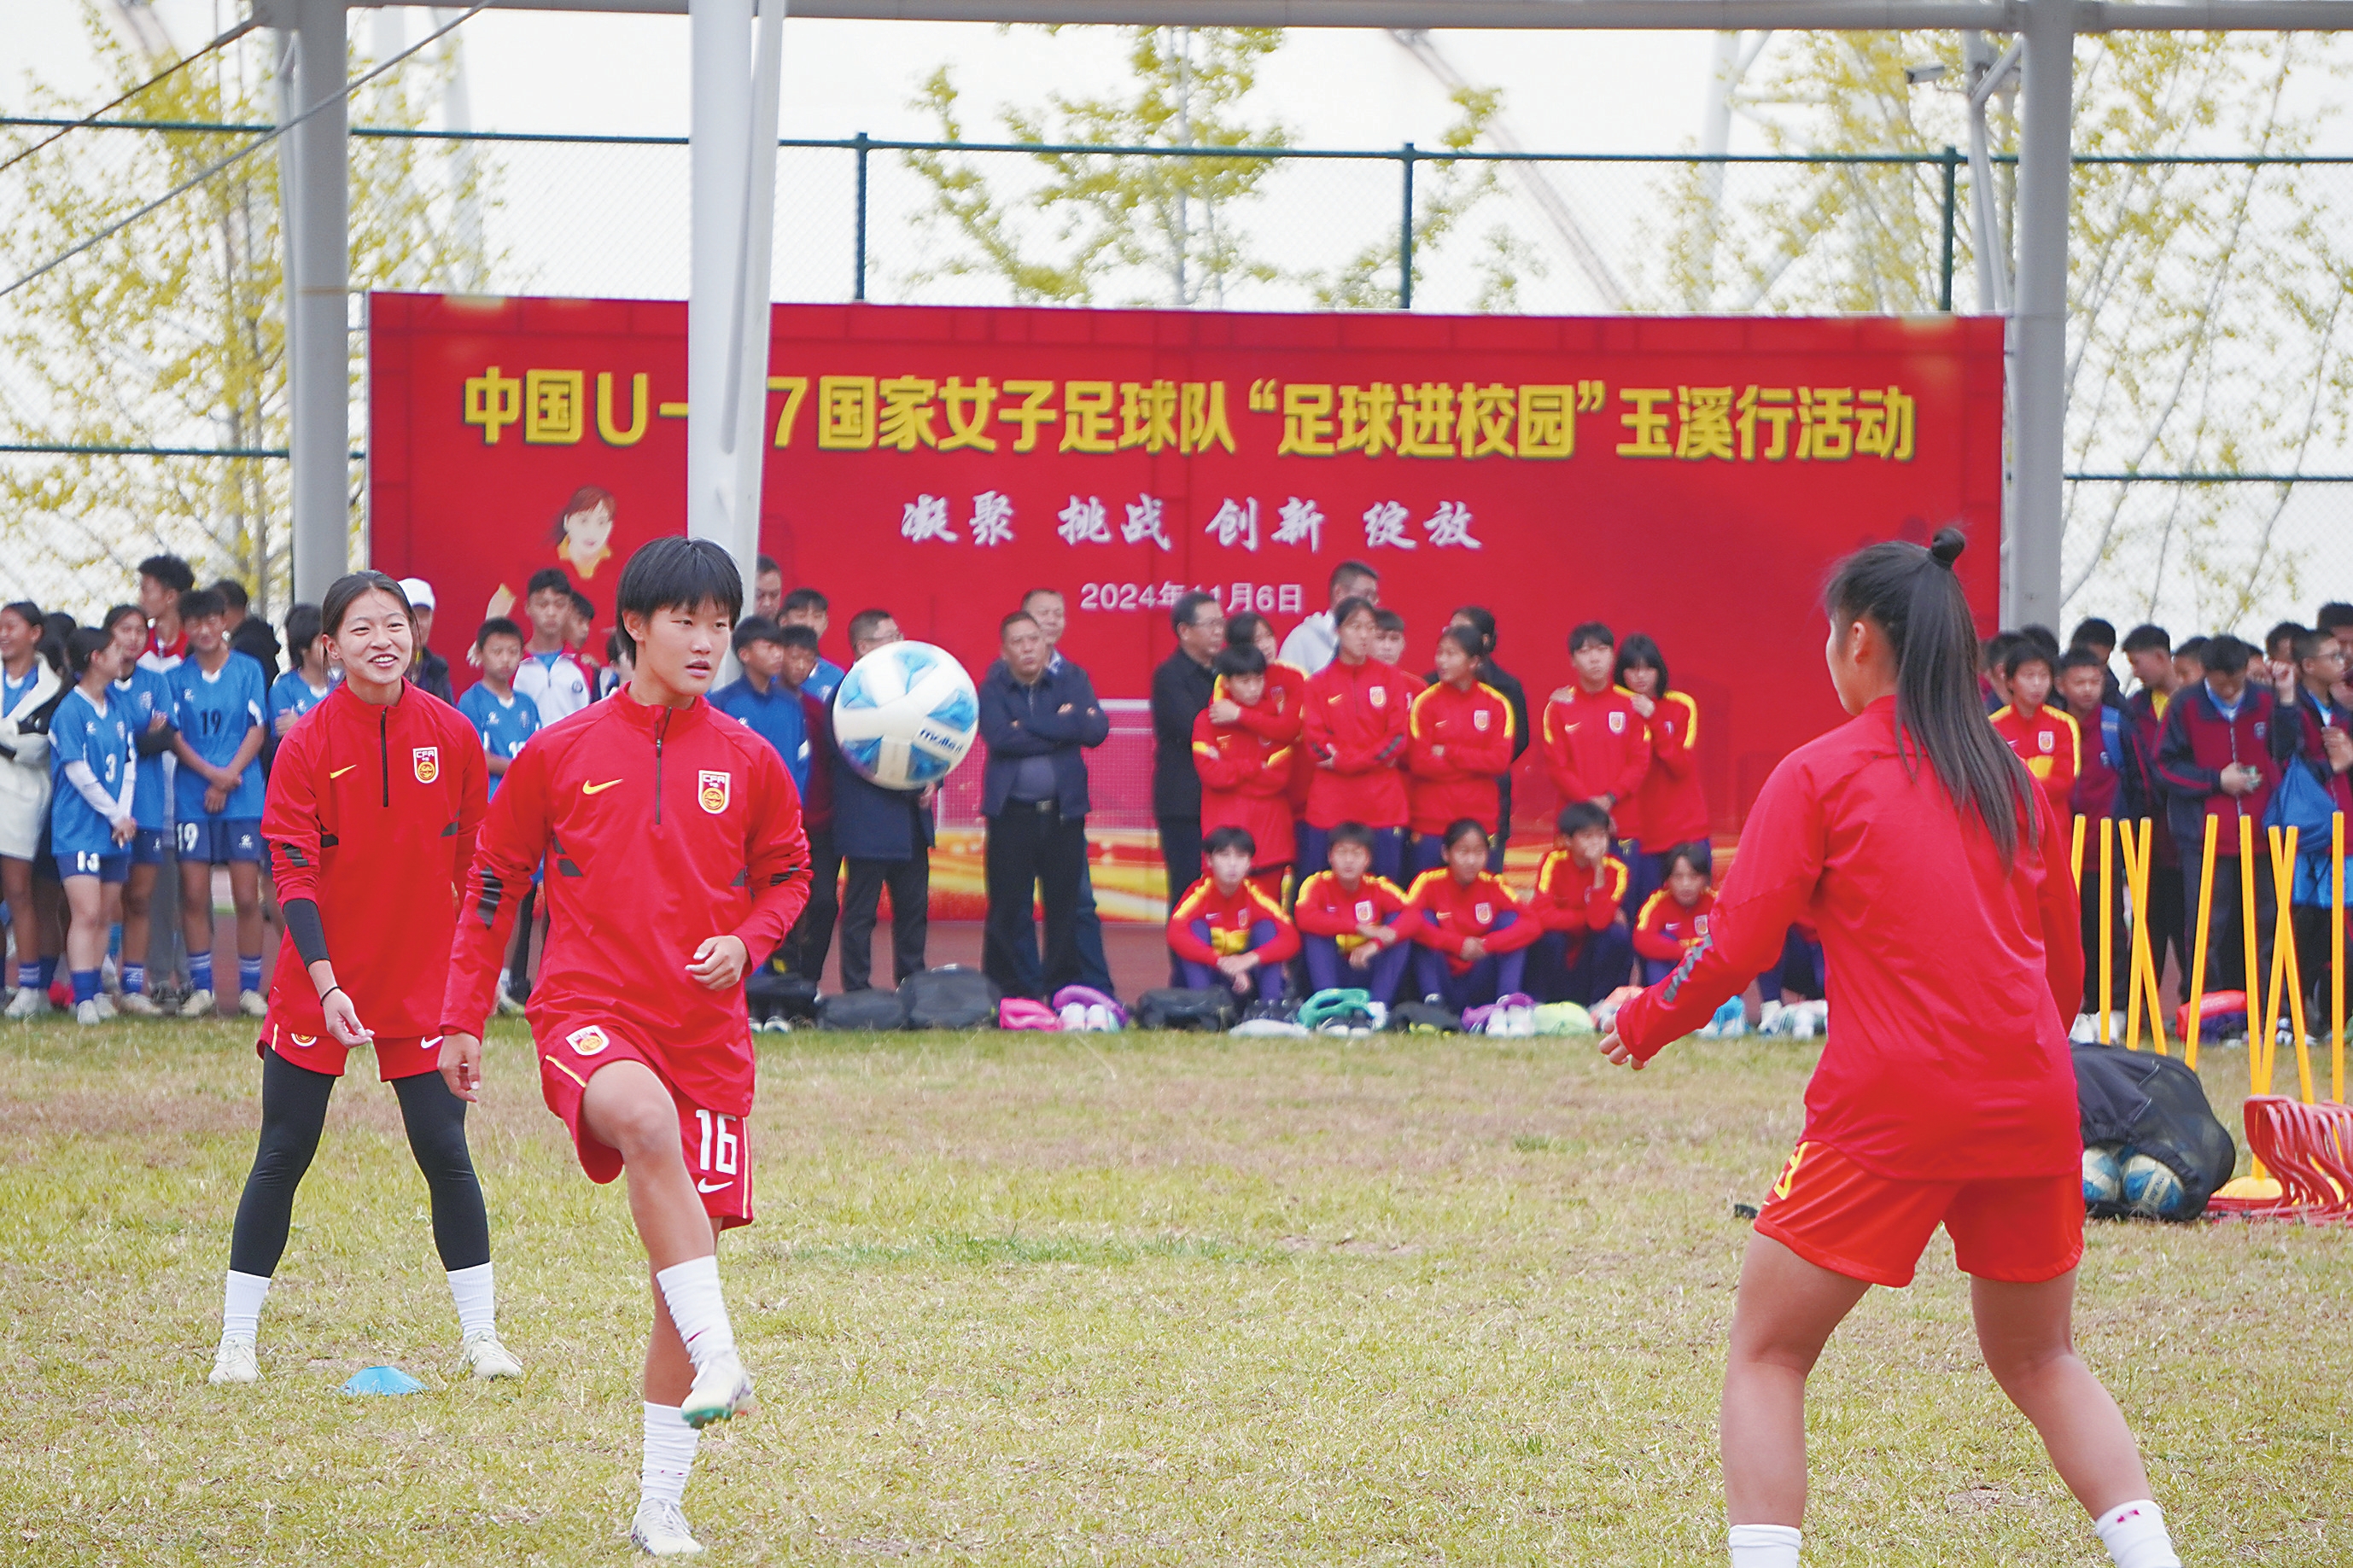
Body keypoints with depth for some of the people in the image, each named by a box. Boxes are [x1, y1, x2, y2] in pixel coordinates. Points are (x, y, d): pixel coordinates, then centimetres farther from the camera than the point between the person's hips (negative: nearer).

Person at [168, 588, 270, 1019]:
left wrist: (226, 780, -9)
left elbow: (257, 731, 1)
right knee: (194, 896, -2)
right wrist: (213, 773, -12)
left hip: (243, 798, -1)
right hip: (192, 798, 1)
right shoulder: (178, 677, 7)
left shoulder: (248, 670, 5)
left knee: (246, 898, -4)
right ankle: (200, 988, 6)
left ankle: (250, 988, 4)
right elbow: (175, 737, 2)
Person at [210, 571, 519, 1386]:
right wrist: (326, 985, -22)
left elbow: (474, 862, 7)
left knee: (444, 1151, -1)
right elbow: (293, 872, -13)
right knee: (283, 1156, 2)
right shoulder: (306, 745, -9)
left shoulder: (452, 735, -2)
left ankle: (480, 1333, 10)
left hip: (422, 978, 1)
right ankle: (237, 1340, 10)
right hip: (319, 980, -1)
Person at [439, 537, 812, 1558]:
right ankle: (719, 1359, -41)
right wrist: (462, 1021, 8)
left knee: (689, 1244, 2)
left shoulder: (747, 763, 6)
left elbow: (788, 876, 17)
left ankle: (660, 1504, 13)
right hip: (588, 1014, -3)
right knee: (647, 1119, -37)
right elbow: (491, 884, 10)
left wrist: (746, 942, -5)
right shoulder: (559, 753, 2)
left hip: (706, 1032, 3)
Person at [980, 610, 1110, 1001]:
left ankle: (1063, 991, 9)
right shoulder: (993, 689, 2)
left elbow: (1097, 730, -9)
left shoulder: (1071, 680, 6)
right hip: (1012, 811, -1)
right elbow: (1000, 737, -16)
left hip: (1063, 810, 1)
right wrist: (1062, 728, -10)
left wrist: (1031, 726, -13)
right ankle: (1008, 993, 3)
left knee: (1064, 905, 3)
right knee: (1009, 907, -2)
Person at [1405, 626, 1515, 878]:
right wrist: (1476, 763, -5)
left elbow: (1501, 759, -7)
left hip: (1481, 818, 1)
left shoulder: (1496, 704, 2)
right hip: (1432, 822, -1)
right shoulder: (1425, 703, -2)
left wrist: (1449, 753, -10)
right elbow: (1419, 762, -9)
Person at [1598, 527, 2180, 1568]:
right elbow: (2064, 963, 15)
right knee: (2039, 1362, 21)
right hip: (2029, 1109, 5)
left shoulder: (1819, 775, -4)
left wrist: (1644, 1024, 11)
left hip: (1887, 1109, -5)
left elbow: (1737, 947, -6)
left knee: (1766, 1356, 7)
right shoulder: (2011, 778, 10)